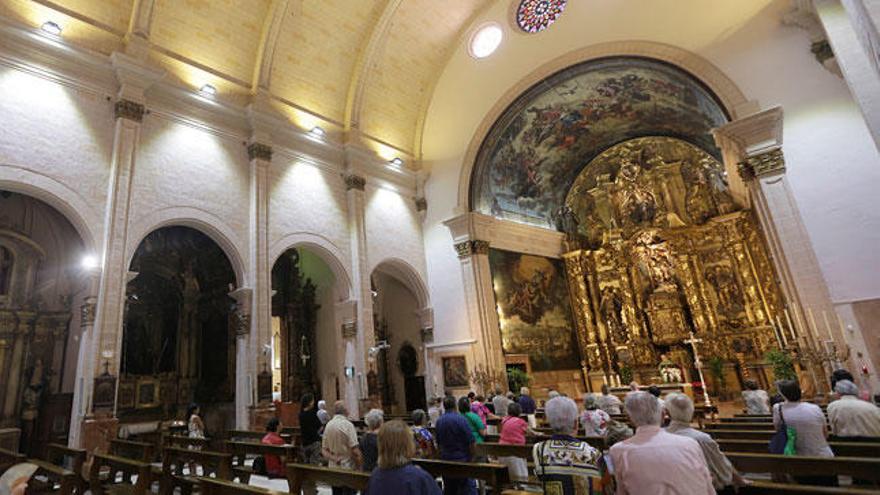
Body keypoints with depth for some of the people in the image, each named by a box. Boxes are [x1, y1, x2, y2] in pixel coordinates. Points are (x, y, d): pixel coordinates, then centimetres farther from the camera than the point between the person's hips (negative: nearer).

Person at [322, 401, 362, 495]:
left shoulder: (328, 425, 2)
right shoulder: (348, 425, -17)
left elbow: (324, 450, 4)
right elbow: (354, 449, -18)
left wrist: (334, 458, -6)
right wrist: (359, 466, -7)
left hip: (333, 467, 6)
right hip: (347, 468, -6)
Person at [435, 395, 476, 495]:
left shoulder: (439, 421, 2)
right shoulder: (461, 419, -15)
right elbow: (471, 442, -14)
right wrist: (472, 456, 1)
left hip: (445, 458, 6)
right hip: (461, 459, -6)